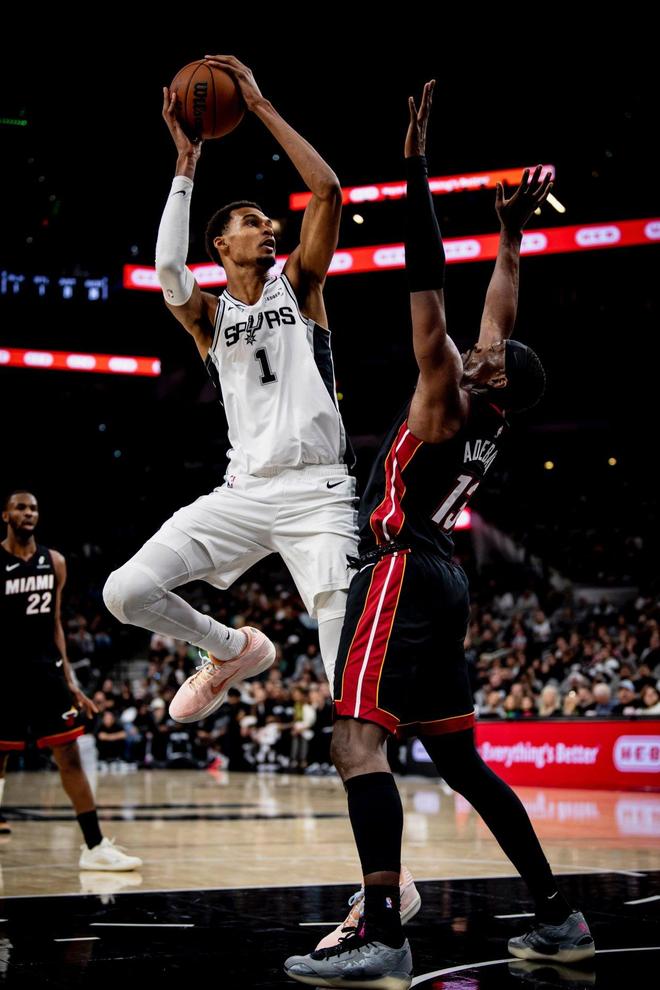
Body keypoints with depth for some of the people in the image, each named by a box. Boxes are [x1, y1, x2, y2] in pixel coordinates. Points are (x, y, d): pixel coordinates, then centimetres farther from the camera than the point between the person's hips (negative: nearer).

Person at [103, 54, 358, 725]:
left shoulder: (298, 285, 11)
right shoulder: (207, 316, 12)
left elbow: (327, 190, -3)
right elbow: (168, 267, -12)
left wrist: (261, 106, -3)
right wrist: (186, 163, -8)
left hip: (316, 491, -2)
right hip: (244, 490, 2)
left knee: (350, 667, -15)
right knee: (125, 593, -8)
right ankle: (233, 651, 17)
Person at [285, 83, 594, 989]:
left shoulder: (447, 401, -5)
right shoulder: (491, 421, 15)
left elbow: (428, 289, -12)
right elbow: (501, 312, 27)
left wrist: (417, 174, -13)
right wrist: (512, 233, 33)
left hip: (402, 569, -10)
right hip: (440, 582, 10)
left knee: (358, 745, -18)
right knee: (460, 761, 13)